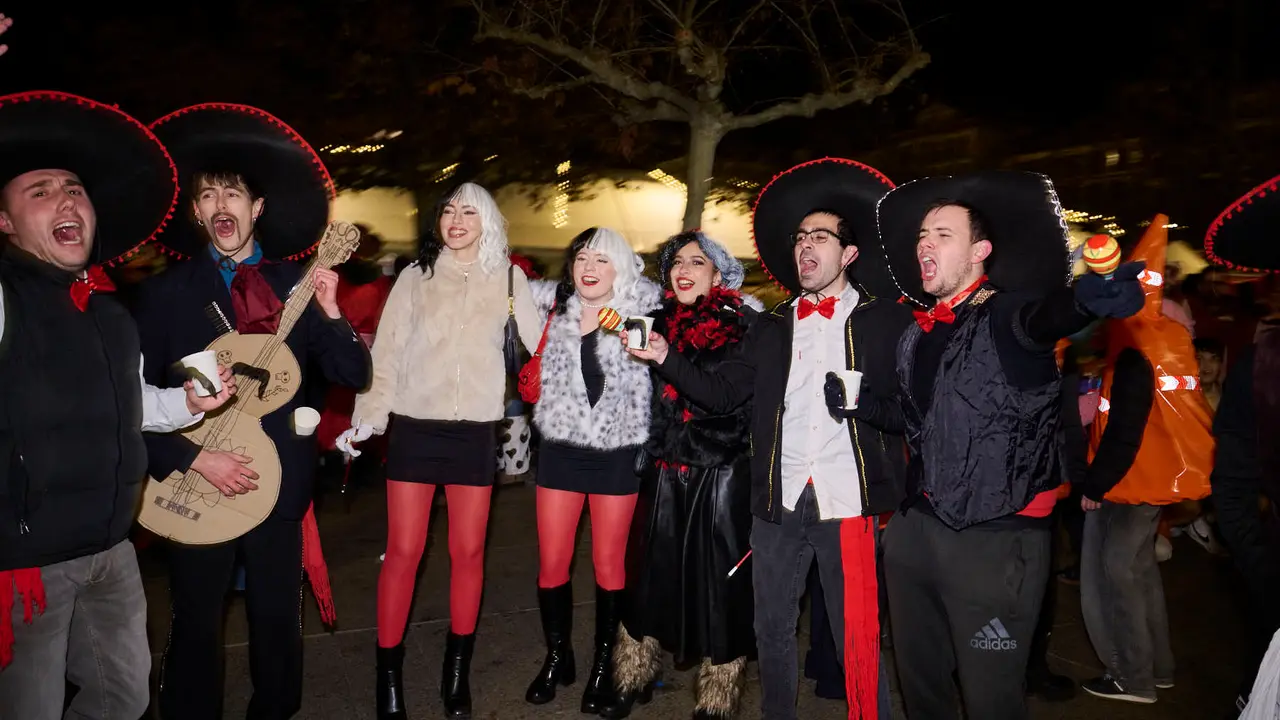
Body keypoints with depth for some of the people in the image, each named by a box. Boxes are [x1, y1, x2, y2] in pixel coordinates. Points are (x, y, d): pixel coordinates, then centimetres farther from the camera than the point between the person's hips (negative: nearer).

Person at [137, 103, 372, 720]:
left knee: (278, 624, 13)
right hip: (197, 487, -1)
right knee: (196, 630, 10)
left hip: (280, 482, 1)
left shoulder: (296, 285, 2)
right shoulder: (164, 293, -1)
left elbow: (355, 375, -3)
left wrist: (329, 312, -17)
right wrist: (192, 459, -15)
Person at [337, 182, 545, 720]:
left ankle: (457, 672, 23)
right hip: (414, 427, 0)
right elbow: (387, 351, 2)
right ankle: (388, 676, 15)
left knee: (468, 551, 7)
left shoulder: (507, 278, 6)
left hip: (475, 431, 1)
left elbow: (540, 341, 7)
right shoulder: (416, 275, 5)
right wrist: (367, 417, -5)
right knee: (402, 551, 1)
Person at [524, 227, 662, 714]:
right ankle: (557, 656, 29)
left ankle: (604, 664, 25)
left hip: (617, 453, -2)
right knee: (551, 563, 7)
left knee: (608, 564, 7)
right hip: (560, 450, 3)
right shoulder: (553, 304, 4)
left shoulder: (641, 307, -3)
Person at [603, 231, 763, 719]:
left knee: (718, 584, 5)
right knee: (650, 574, 13)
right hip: (665, 473, 4)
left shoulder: (744, 327, -4)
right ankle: (633, 678, 34)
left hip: (723, 475, -4)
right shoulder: (659, 322, 8)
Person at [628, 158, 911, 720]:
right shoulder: (771, 327, 12)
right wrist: (666, 359, -3)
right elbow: (720, 393, 8)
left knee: (858, 641, 3)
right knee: (772, 632, 15)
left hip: (846, 500, -4)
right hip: (778, 501, 4)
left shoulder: (887, 320, 1)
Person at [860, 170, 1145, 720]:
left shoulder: (1011, 315, -10)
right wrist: (858, 398, 6)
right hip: (914, 530, 6)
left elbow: (1047, 312, -36)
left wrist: (1085, 300, -59)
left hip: (995, 542, -6)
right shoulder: (918, 334, 9)